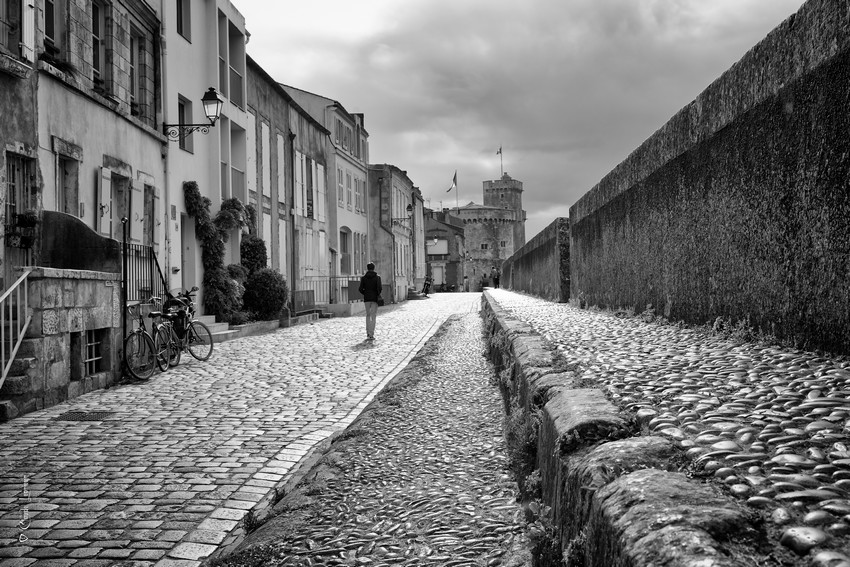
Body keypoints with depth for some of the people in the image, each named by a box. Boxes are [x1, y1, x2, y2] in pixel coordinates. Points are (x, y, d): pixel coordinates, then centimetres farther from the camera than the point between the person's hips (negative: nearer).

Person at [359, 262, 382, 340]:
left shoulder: (363, 277, 2)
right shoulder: (377, 277, -2)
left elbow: (360, 289, -3)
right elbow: (379, 288, -14)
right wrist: (378, 294, 3)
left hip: (366, 298, 2)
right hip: (375, 298, -2)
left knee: (368, 315, 15)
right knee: (373, 316, 0)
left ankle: (368, 333, 8)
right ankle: (371, 335, -7)